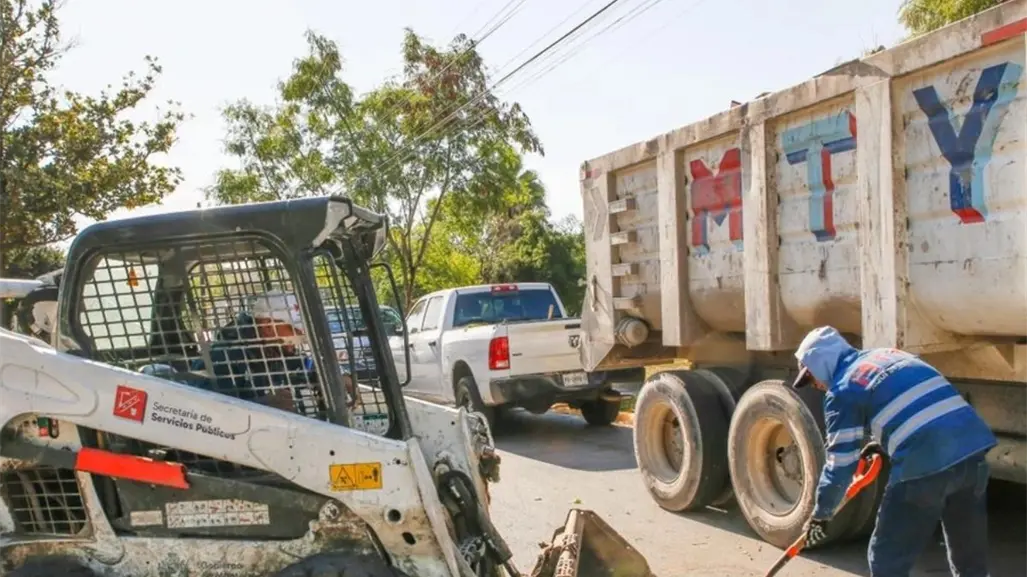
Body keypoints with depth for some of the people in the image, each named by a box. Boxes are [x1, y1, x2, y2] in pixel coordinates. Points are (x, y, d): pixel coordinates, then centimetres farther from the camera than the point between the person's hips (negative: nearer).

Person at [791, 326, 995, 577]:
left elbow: (841, 462, 2)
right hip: (973, 446, 8)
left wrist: (821, 514, 13)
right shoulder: (890, 355, 23)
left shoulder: (842, 391, 1)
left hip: (925, 465, -8)